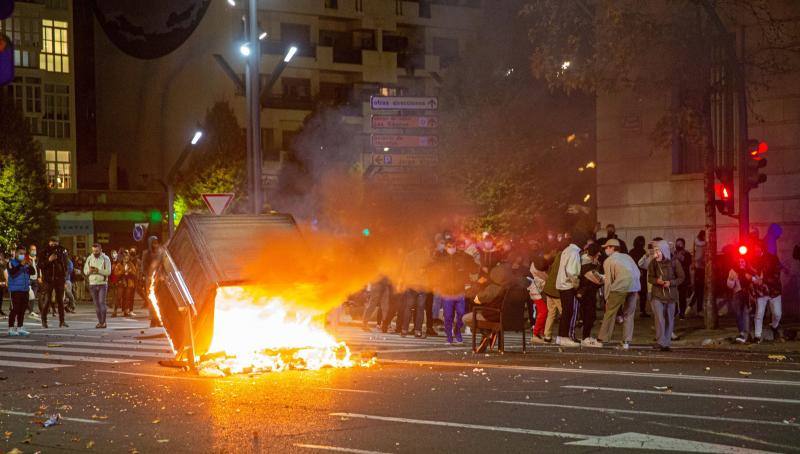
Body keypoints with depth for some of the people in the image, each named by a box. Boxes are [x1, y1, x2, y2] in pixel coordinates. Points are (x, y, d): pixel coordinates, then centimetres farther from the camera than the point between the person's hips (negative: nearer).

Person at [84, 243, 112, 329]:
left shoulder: (105, 259, -3)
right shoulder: (89, 258, 8)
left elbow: (108, 271, -11)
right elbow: (85, 271, 9)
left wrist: (98, 270, -24)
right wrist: (89, 271, -13)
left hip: (102, 284, -4)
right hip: (92, 284, 4)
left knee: (102, 302, -11)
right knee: (96, 304, 4)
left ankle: (103, 322, -10)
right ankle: (99, 321, 10)